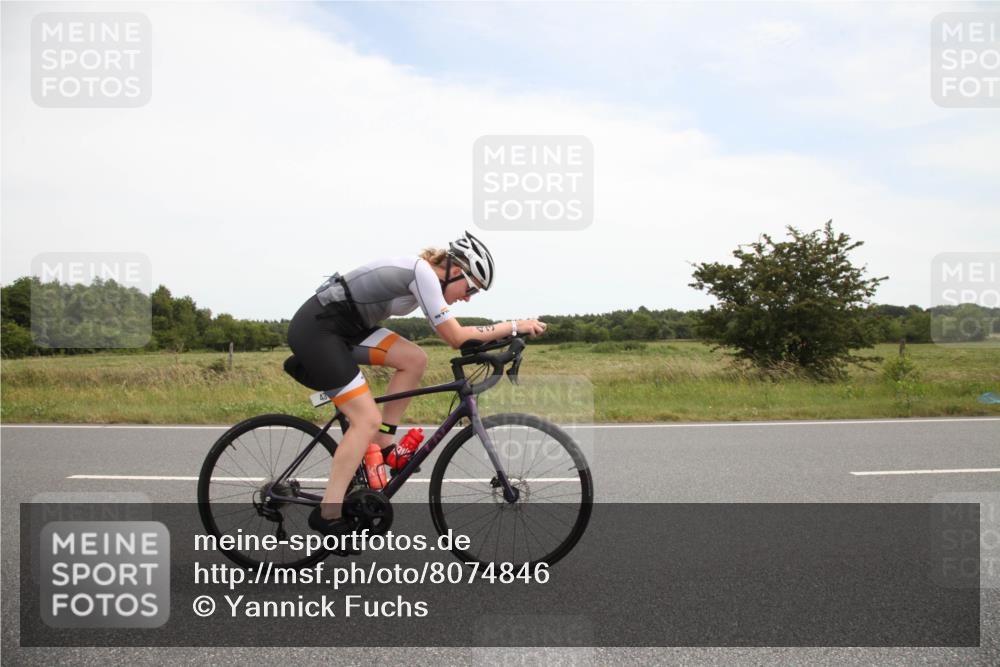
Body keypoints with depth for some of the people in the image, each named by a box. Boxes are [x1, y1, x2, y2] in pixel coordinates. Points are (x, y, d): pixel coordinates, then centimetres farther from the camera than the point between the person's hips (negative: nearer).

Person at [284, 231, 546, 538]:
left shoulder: (422, 273, 10)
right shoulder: (423, 271, -18)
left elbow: (450, 334, 16)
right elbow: (456, 337, -20)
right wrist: (514, 326, -13)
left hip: (342, 327, 9)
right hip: (315, 330, -9)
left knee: (415, 359, 0)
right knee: (368, 419, -11)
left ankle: (380, 444, 8)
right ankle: (327, 515, -5)